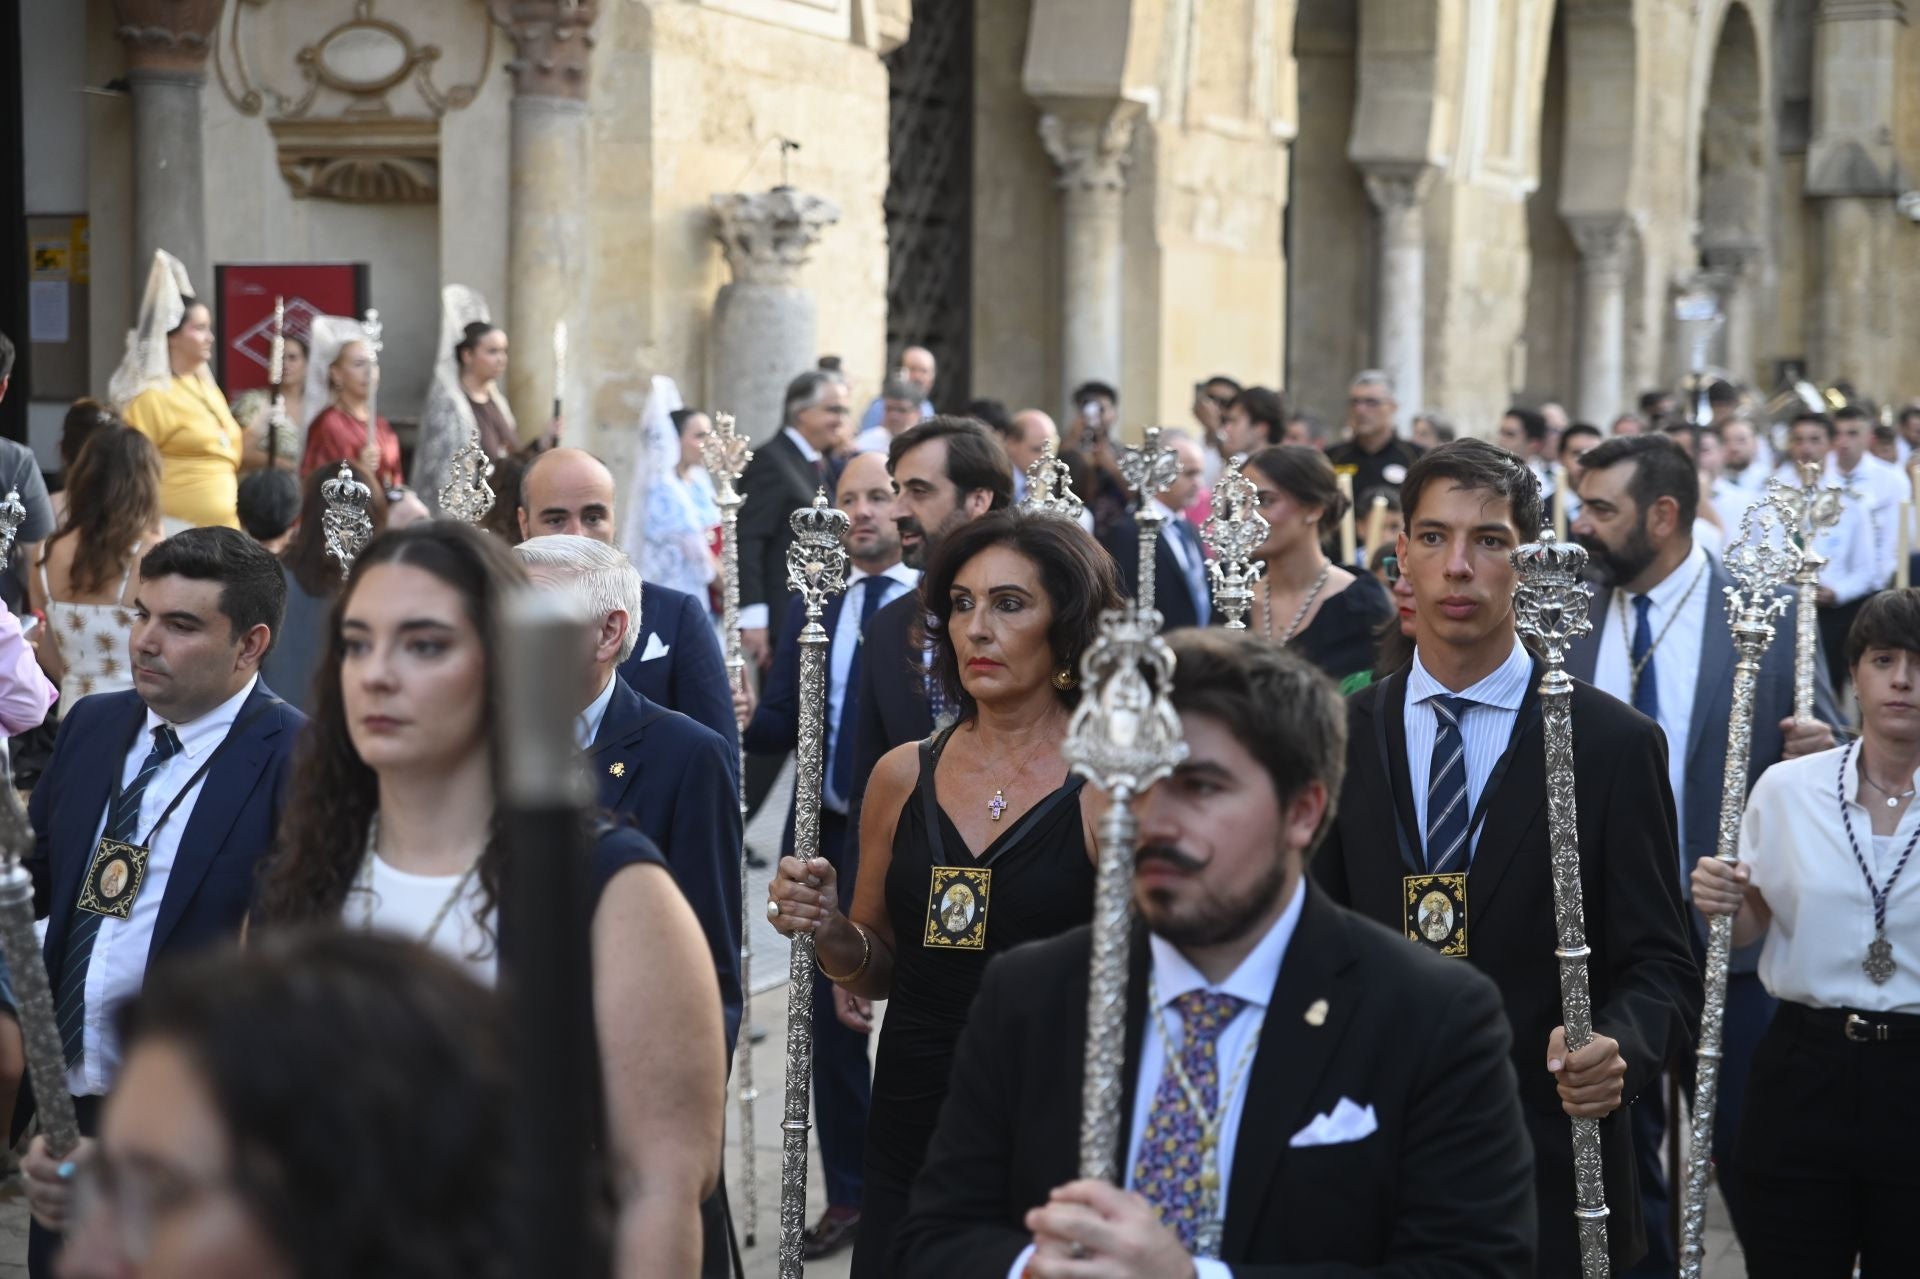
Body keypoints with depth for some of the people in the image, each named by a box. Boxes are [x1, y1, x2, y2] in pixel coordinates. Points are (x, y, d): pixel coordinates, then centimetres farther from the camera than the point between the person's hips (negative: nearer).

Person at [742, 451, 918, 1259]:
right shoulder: (810, 608, 9)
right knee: (832, 1021, 11)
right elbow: (779, 727, 4)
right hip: (825, 838, 5)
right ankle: (848, 1194, 22)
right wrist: (738, 724, -16)